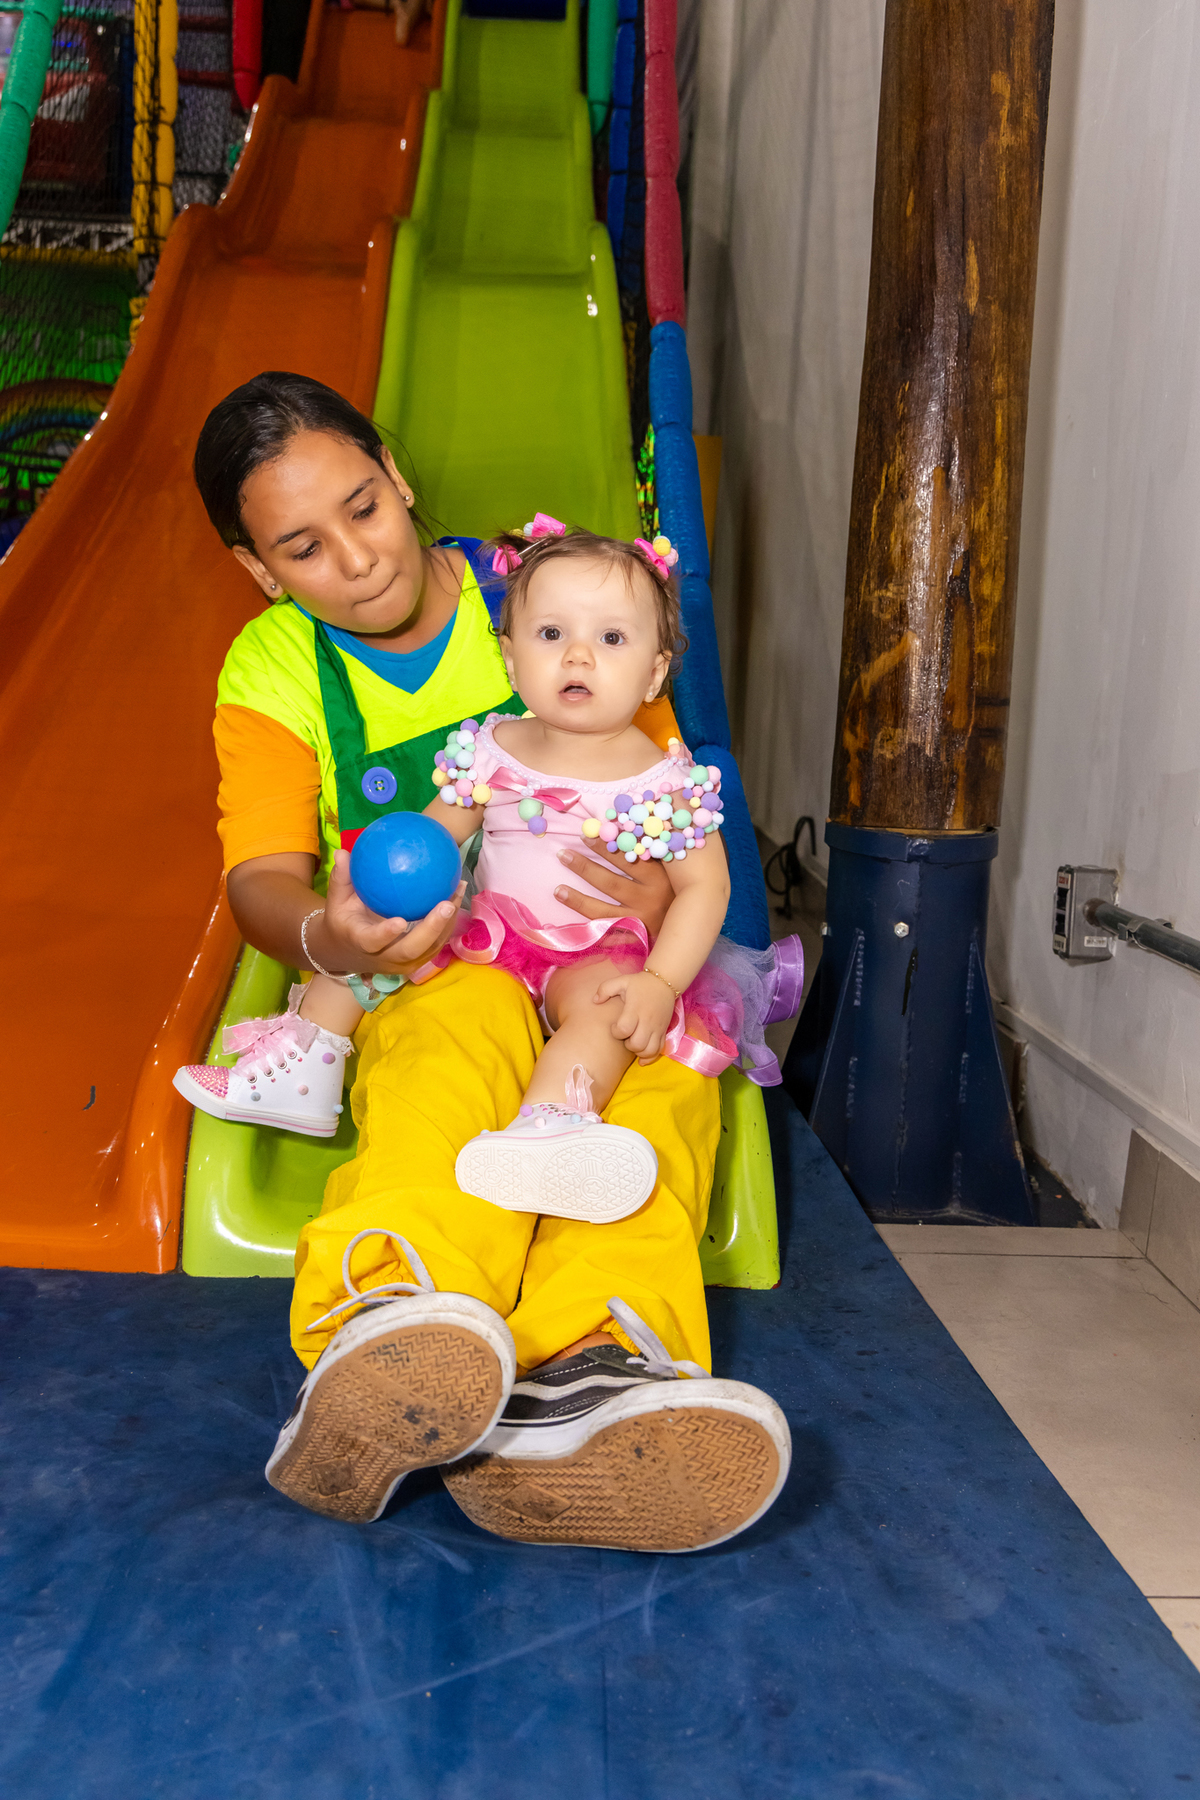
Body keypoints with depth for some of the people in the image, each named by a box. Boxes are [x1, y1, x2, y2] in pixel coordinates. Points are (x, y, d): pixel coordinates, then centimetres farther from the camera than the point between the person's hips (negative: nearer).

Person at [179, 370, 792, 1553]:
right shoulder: (272, 674, 4)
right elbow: (260, 876, -10)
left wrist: (661, 890, -20)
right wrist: (326, 936, -36)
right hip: (405, 993, -1)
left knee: (664, 1075, -35)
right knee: (472, 1018, -39)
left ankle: (582, 1370, -63)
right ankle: (397, 1323, -68)